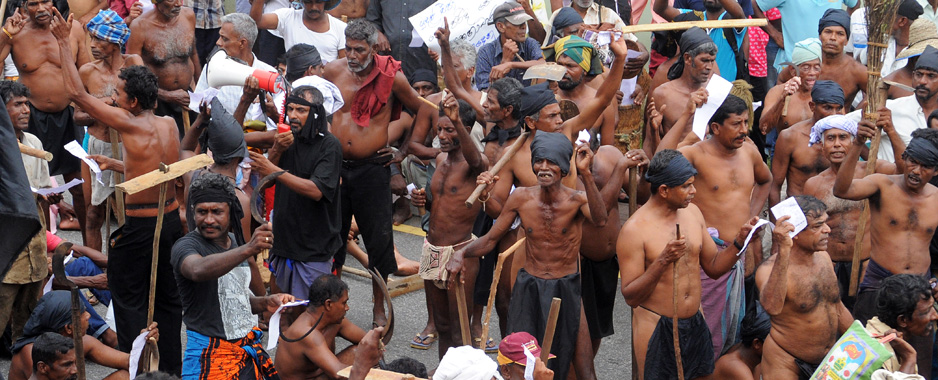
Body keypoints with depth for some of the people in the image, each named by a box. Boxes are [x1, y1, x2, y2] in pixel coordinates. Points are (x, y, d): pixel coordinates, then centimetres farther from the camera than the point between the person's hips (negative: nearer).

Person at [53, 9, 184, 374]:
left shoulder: (131, 125, -19)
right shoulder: (169, 125, 1)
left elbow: (76, 93, -17)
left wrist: (63, 42, -10)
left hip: (141, 227, -7)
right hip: (171, 218, 7)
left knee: (129, 299, 7)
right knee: (167, 297, 18)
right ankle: (171, 367, 27)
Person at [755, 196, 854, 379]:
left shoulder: (823, 257, 2)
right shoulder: (770, 269, -22)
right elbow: (772, 307, -46)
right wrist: (783, 252, -50)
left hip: (830, 360, 6)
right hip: (787, 364, -6)